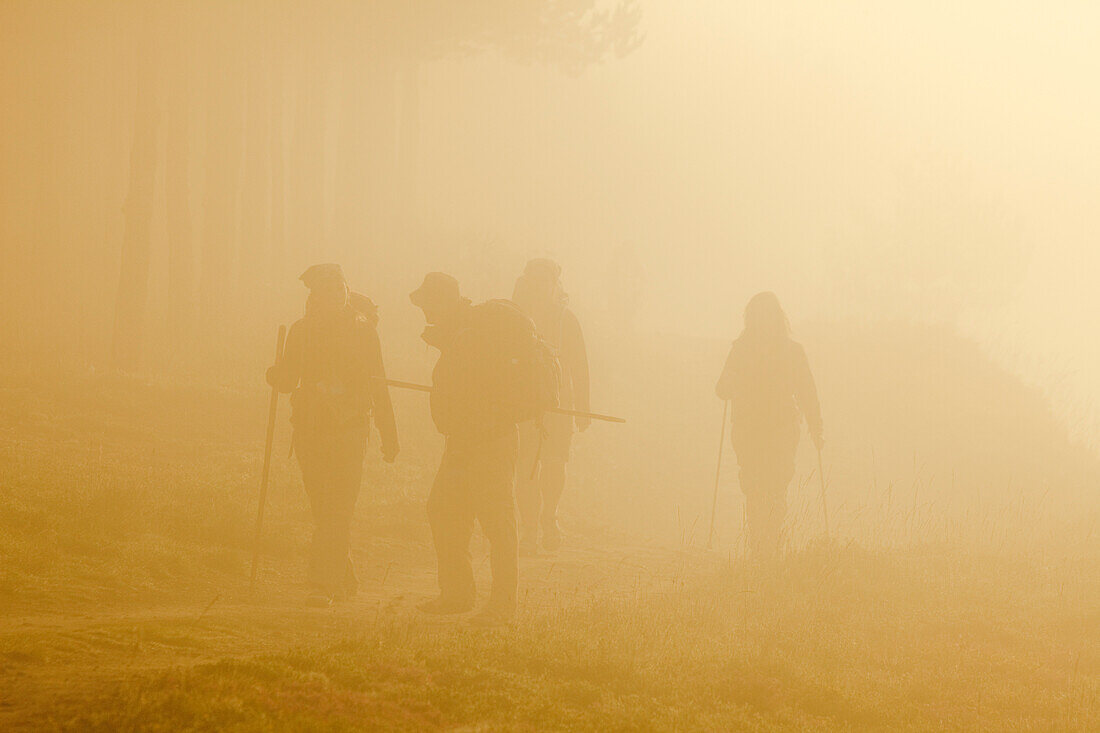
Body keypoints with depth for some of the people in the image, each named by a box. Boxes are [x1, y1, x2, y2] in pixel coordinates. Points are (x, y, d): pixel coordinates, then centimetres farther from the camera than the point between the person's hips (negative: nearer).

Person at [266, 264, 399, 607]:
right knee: (324, 511, 7)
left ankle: (324, 585, -13)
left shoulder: (362, 330, -1)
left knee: (337, 511, -9)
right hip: (310, 429, 3)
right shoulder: (302, 330, 6)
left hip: (349, 429, -3)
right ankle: (345, 579, 21)